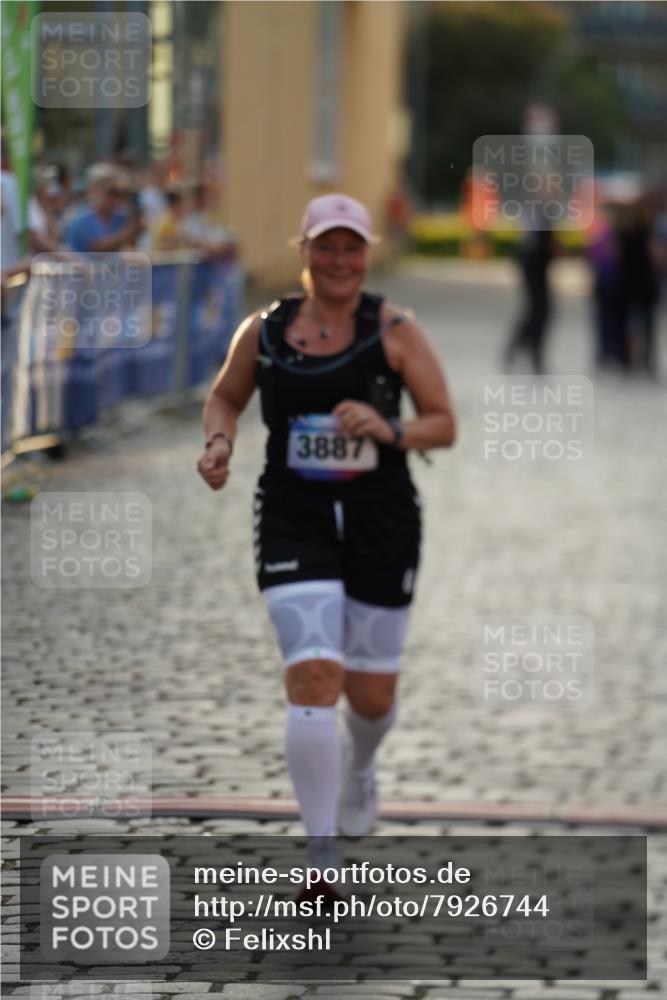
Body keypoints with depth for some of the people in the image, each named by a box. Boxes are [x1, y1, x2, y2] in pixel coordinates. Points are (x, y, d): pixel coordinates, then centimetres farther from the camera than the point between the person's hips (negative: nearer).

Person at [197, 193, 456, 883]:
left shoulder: (393, 330, -2)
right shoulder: (264, 332, 2)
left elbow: (444, 424, 0)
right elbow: (224, 397, 20)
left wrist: (391, 431, -19)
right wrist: (219, 443, -1)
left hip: (381, 521, 0)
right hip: (295, 519, 0)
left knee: (371, 695, 11)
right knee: (312, 679, -17)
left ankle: (360, 773, 49)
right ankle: (320, 855, -12)